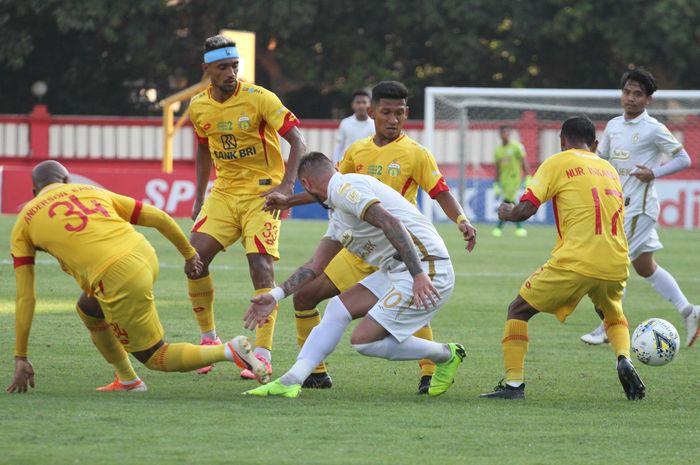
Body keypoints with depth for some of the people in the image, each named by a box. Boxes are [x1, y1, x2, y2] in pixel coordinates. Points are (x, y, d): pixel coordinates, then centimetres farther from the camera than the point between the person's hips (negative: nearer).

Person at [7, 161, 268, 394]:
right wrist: (189, 253, 33)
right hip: (146, 256, 6)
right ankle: (127, 381, 29)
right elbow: (158, 218, 18)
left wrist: (21, 357, 16)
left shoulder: (24, 223, 13)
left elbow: (25, 298, 12)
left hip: (119, 279, -6)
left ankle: (229, 351, -8)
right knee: (87, 309, 31)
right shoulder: (92, 191, 22)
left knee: (155, 358, 11)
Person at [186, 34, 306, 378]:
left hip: (261, 193, -5)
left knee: (261, 266, -17)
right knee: (195, 258, -10)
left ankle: (263, 353, -12)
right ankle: (208, 340, 8)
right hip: (224, 192, 5)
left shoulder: (259, 99, -13)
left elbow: (297, 141, -13)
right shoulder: (199, 107, 3)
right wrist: (199, 197, 17)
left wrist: (286, 184, -26)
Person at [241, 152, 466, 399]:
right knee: (338, 307, 9)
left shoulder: (345, 188, -10)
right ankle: (292, 380, 7)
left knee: (363, 340, -8)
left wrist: (419, 276, -31)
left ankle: (445, 355, 6)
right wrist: (276, 295, 29)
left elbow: (391, 223, -24)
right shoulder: (338, 216, 22)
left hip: (426, 270, -10)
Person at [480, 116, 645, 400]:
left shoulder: (557, 163, 4)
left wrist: (507, 212, 17)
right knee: (614, 315, 34)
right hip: (616, 265, 5)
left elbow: (526, 209, -5)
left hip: (575, 262, -5)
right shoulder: (609, 169, 20)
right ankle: (624, 359, 4)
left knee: (518, 311, 12)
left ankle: (514, 384, -1)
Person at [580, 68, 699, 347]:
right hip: (618, 205, 8)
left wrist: (653, 173, -18)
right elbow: (600, 158, 23)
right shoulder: (614, 126, 10)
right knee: (645, 267, 11)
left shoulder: (654, 130, -11)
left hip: (638, 207, -8)